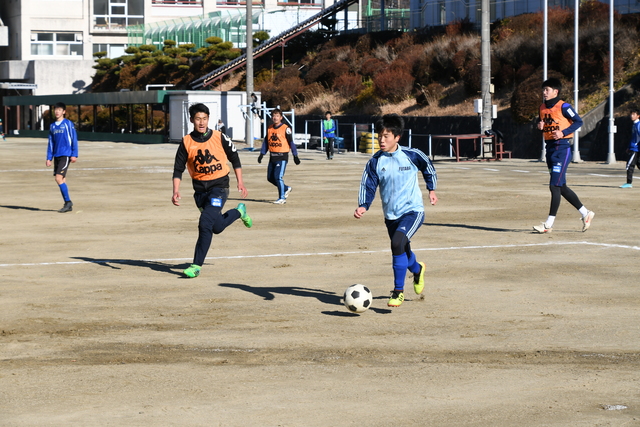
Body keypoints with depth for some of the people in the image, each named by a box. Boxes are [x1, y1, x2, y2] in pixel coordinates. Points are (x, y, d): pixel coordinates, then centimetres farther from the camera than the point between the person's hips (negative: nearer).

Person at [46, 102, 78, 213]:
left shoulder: (68, 124, -3)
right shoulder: (52, 126, 14)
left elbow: (74, 139, -4)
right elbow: (51, 143, 16)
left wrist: (74, 155, -10)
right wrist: (49, 158, 10)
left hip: (65, 155, -6)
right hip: (56, 156, 6)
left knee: (59, 178, -16)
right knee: (61, 180, 6)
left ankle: (68, 202, -8)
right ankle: (68, 205, 11)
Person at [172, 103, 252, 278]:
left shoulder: (219, 137, -6)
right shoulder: (186, 142, -2)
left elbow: (234, 158, 6)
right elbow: (178, 168, 0)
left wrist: (240, 182, 3)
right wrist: (176, 191, -12)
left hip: (219, 186, -3)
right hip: (200, 189, 4)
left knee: (205, 224, -18)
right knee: (217, 227, 12)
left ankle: (197, 265, -8)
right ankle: (238, 212, 44)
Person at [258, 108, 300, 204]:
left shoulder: (285, 128, -7)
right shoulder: (269, 128, 10)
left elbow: (291, 142, -5)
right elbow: (266, 142, 16)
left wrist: (295, 156, -6)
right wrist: (261, 154, 10)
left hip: (282, 157, -7)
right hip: (272, 157, 7)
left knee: (278, 177, -14)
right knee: (270, 178, 8)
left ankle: (282, 198, -4)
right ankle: (286, 189, 29)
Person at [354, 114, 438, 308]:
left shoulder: (412, 155, -8)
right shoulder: (375, 162, -4)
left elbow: (428, 168, 12)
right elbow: (368, 186, -2)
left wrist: (431, 189, 15)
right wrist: (363, 206, -18)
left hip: (413, 211, -4)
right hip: (391, 215, 4)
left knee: (398, 243, -28)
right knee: (402, 253, 18)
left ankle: (398, 291, -18)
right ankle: (417, 270, 56)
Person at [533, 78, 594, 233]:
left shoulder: (563, 107, -11)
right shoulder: (543, 108, 11)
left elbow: (578, 121, -10)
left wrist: (563, 133, -19)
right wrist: (540, 125, 0)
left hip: (562, 148, -9)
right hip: (550, 148, 9)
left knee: (555, 186, -11)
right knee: (561, 187, 12)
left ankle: (549, 224, -10)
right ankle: (585, 213, 25)